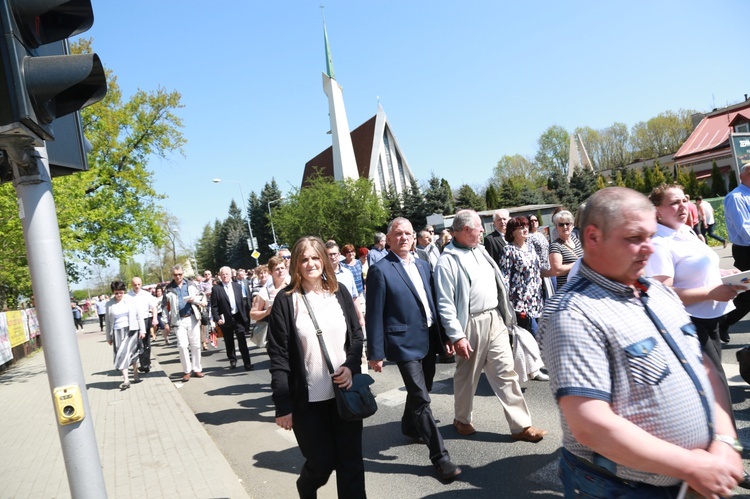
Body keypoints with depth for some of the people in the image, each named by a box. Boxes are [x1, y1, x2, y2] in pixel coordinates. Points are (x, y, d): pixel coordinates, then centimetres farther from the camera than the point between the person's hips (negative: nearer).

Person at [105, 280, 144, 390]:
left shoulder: (131, 300, 0)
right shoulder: (109, 304, 3)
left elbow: (139, 315, 2)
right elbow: (107, 321, 9)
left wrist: (142, 330, 0)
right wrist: (108, 337, 10)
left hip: (131, 330, -1)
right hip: (117, 332, 1)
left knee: (132, 353, -4)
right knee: (122, 354, -5)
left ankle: (135, 375, 11)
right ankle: (126, 379, -8)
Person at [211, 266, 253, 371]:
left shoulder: (238, 286, 7)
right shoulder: (216, 289, -4)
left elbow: (243, 301, 9)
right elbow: (214, 307, -5)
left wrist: (245, 316, 5)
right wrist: (217, 319, -14)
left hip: (238, 317, 1)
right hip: (226, 319, -1)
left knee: (242, 340, -5)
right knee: (229, 342, 11)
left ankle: (247, 363, -4)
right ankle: (232, 360, 28)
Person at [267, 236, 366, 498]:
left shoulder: (339, 292, 2)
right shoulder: (286, 300, -8)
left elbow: (357, 335, 10)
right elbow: (278, 357, -8)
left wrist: (350, 366, -9)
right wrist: (283, 406, -10)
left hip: (345, 391, 3)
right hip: (308, 398, -2)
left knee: (351, 461, 7)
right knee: (321, 463, 9)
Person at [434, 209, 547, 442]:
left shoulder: (480, 250, 10)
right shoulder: (448, 260, -13)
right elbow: (445, 304, -15)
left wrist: (505, 313, 15)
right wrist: (457, 336, -18)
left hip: (495, 319, 6)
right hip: (471, 325, -6)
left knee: (506, 372, 7)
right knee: (467, 375, 11)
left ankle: (521, 425, 15)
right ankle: (462, 419, 33)